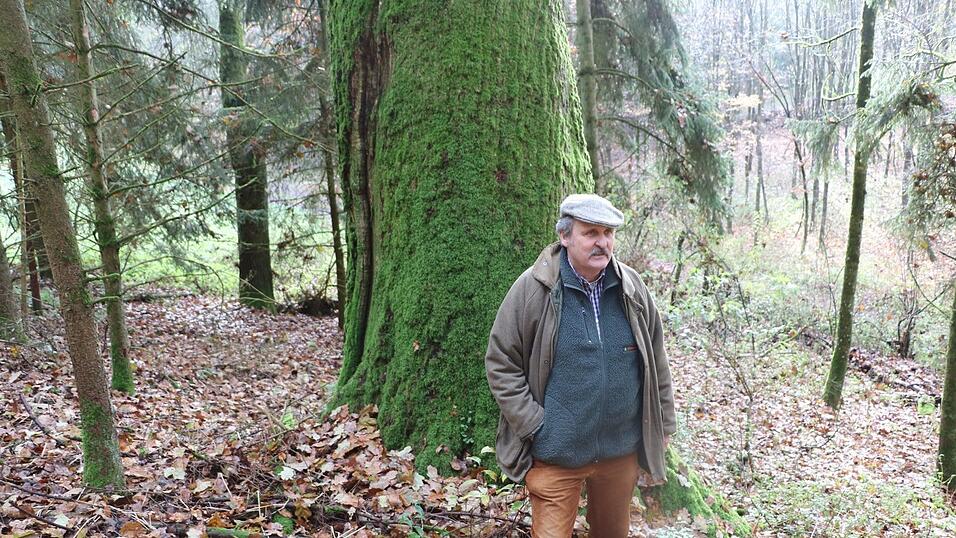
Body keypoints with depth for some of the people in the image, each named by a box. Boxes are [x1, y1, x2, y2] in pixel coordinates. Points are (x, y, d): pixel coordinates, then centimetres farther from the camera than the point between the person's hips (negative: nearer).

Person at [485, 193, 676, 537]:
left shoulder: (632, 288, -1)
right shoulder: (532, 289, -12)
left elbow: (656, 363, 9)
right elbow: (500, 364, -8)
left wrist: (662, 424, 11)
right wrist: (534, 425, -11)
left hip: (622, 450, 4)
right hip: (555, 453, -4)